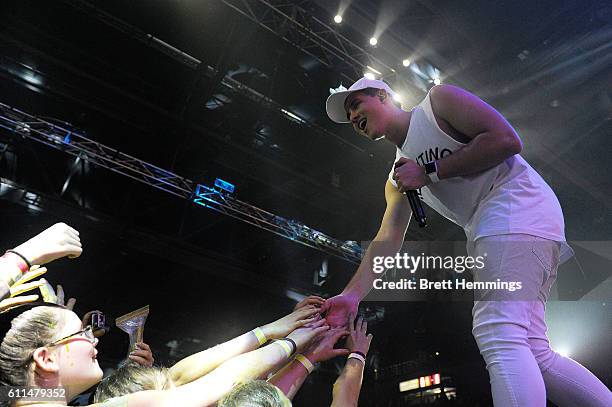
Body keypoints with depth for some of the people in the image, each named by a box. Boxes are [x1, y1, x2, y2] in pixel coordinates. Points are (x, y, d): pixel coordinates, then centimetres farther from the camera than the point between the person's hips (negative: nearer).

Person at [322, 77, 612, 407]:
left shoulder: (438, 100, 5)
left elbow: (506, 139, -10)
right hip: (488, 231, 8)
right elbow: (387, 240, 9)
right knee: (533, 356, 5)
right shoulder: (396, 181, 22)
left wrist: (430, 172, -8)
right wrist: (352, 295, -3)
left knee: (498, 337, -20)